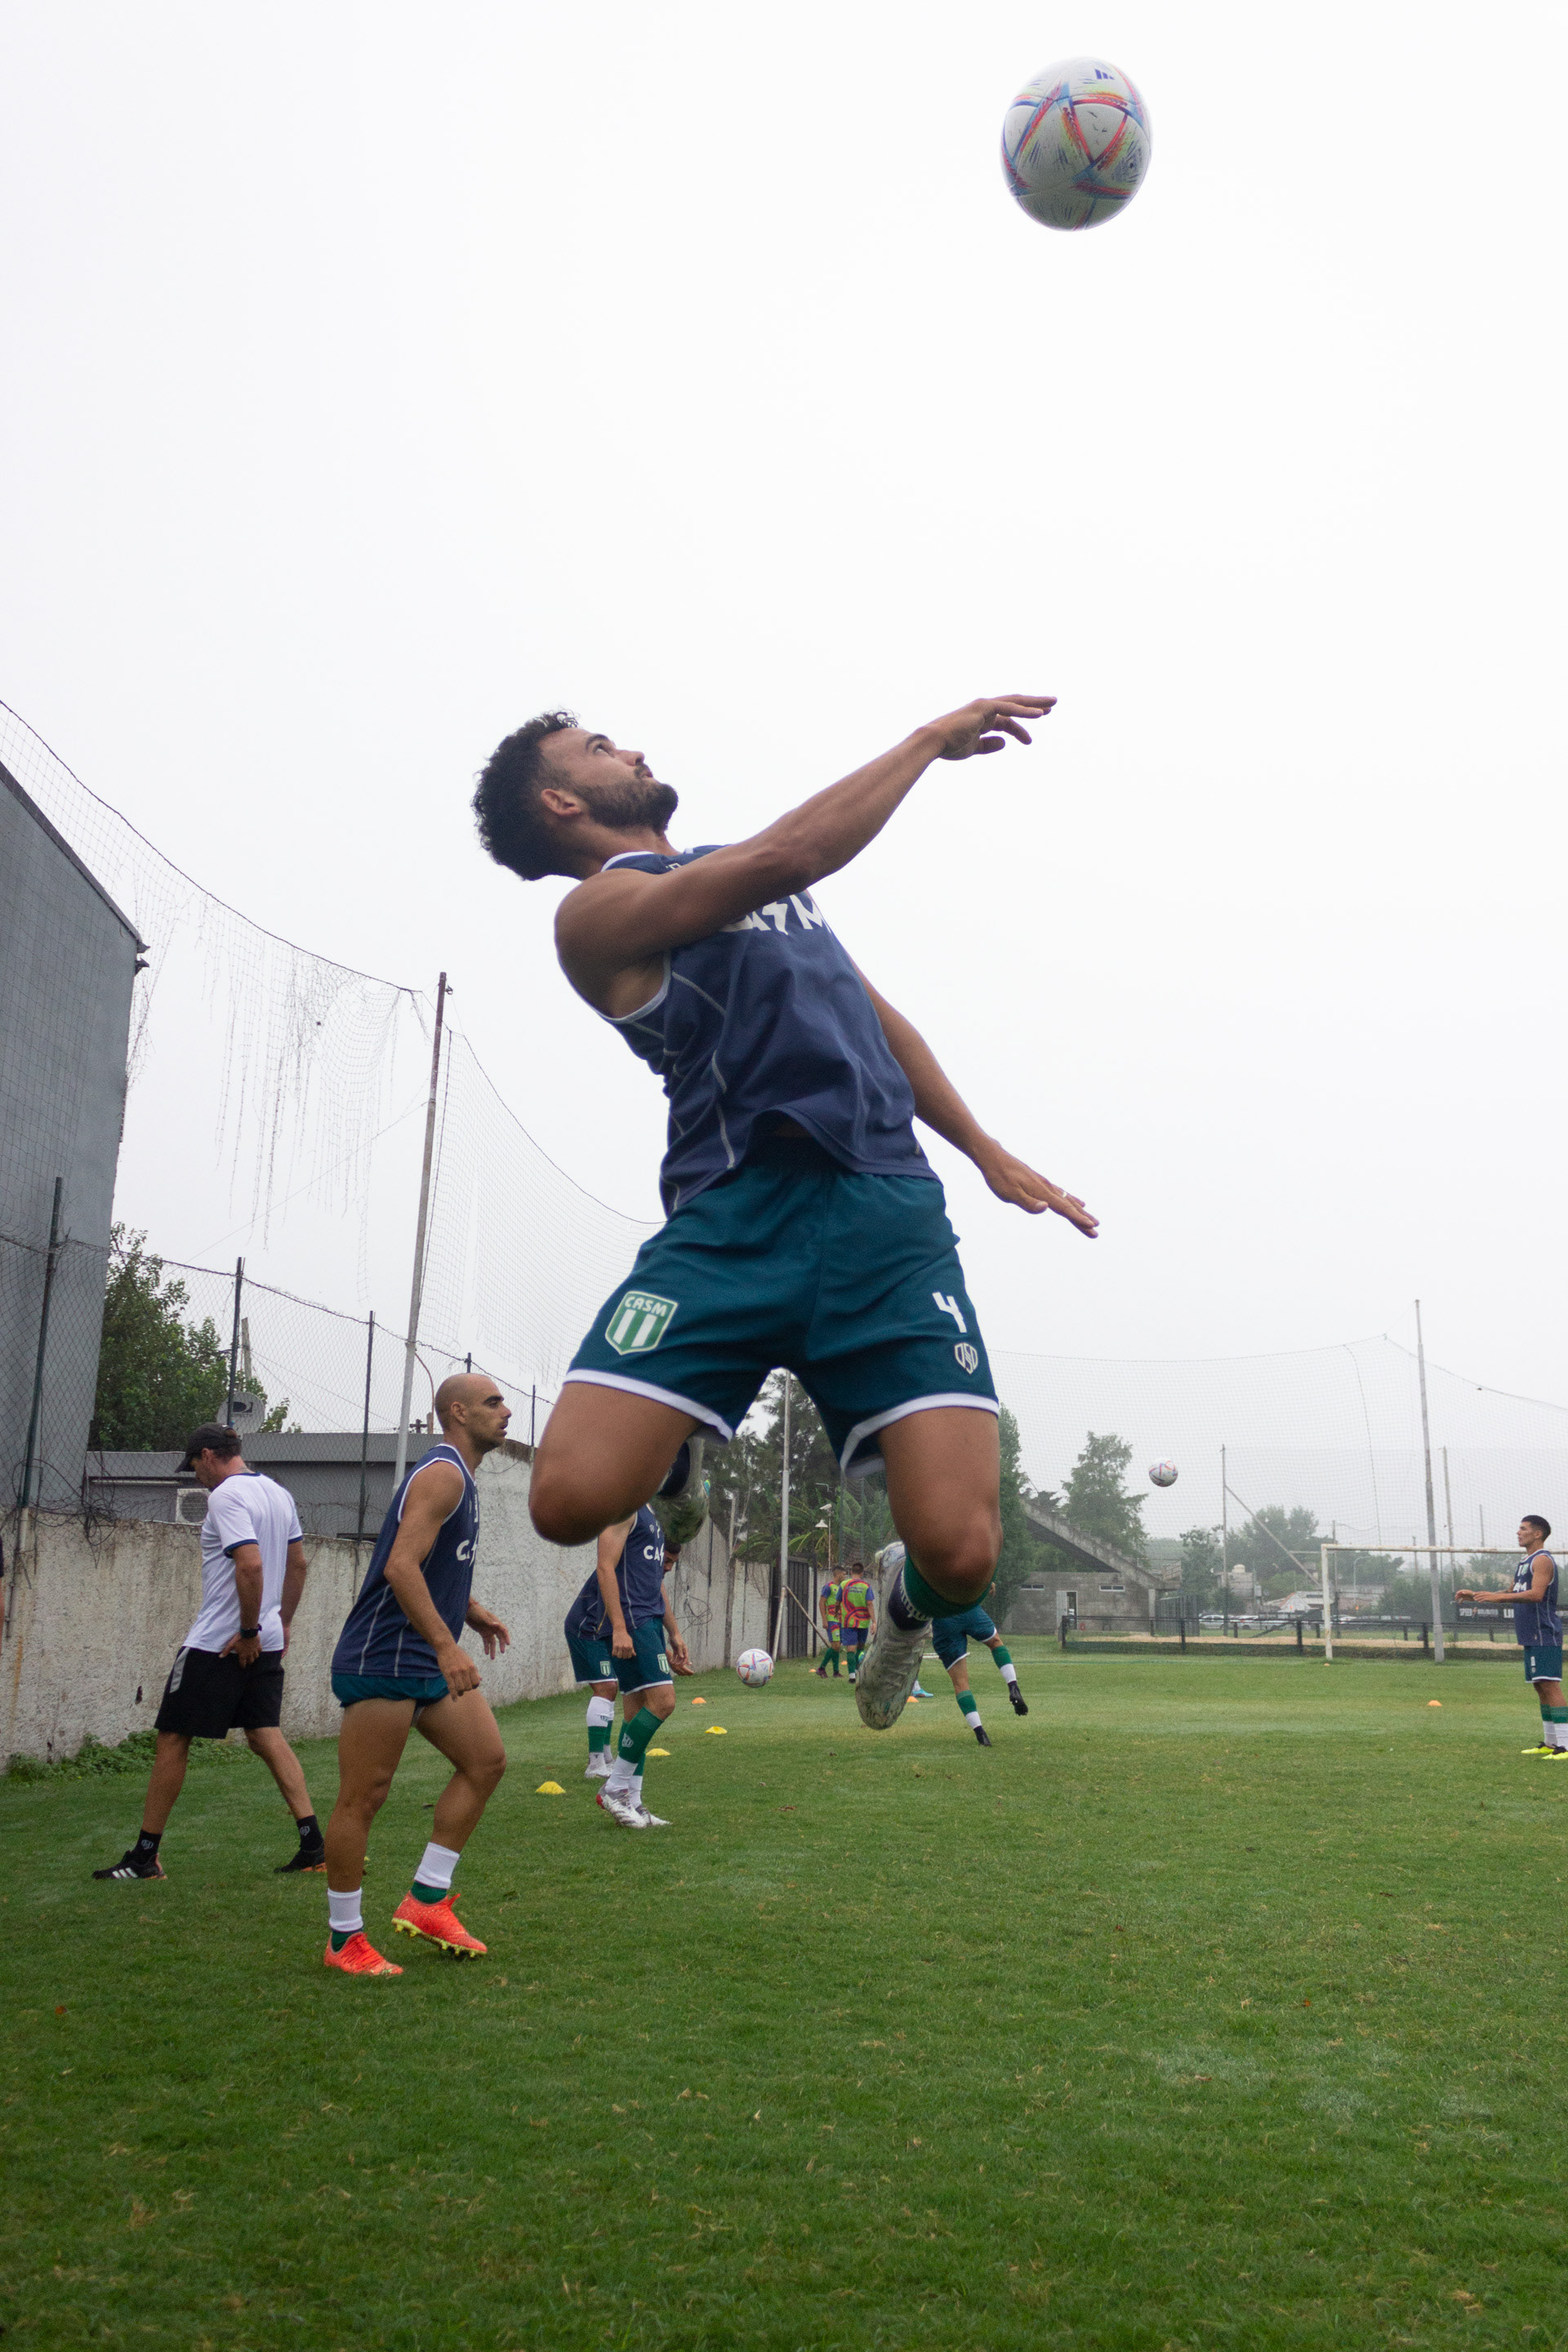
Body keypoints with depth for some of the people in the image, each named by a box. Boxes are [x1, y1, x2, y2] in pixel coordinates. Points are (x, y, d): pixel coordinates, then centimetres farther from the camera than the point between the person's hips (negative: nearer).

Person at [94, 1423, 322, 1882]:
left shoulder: (226, 1496, -15)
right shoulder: (279, 1494, 12)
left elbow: (250, 1564, -26)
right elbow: (298, 1564, 19)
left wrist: (248, 1630, -19)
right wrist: (282, 1622, 23)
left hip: (218, 1642, -8)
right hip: (267, 1643, 8)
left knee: (173, 1739, 3)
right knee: (267, 1736, 8)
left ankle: (145, 1856, 11)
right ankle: (313, 1845, 2)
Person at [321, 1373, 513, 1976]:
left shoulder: (459, 1478, 16)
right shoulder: (443, 1474, -16)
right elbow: (401, 1566, -27)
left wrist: (473, 1614, 20)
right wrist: (446, 1645, -31)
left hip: (426, 1659, 10)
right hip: (384, 1658, -10)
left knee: (486, 1760, 7)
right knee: (363, 1797, -1)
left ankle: (426, 1901, 13)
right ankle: (344, 1939, 10)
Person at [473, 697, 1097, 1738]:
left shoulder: (746, 872, 28)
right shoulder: (599, 909, 3)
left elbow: (879, 1019, 32)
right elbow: (790, 854, -12)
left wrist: (985, 1149, 28)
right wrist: (931, 737, -2)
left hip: (886, 1206, 5)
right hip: (740, 1215, -4)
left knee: (960, 1552, -13)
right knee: (573, 1496, -22)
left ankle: (909, 1607, 25)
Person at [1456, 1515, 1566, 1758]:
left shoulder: (1542, 1560, -12)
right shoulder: (1524, 1563, 19)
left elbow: (1536, 1594, -25)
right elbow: (1511, 1594, 29)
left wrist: (1496, 1596, -29)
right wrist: (1475, 1596, 21)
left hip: (1545, 1635, -10)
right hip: (1532, 1636, 10)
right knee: (1540, 1687, 12)